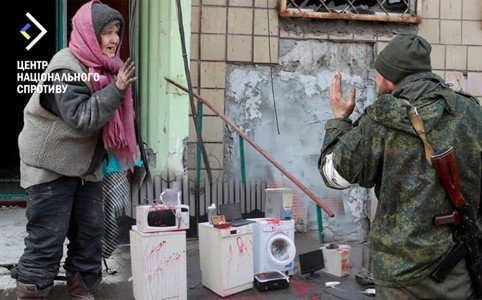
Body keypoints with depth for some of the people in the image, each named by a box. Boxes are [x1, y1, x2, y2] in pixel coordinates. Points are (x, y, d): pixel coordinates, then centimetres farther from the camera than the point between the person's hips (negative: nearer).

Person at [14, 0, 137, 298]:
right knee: (48, 237, -2)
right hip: (52, 166, -8)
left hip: (86, 165, 8)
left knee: (91, 231, 10)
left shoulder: (102, 66, 6)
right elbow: (82, 119, -26)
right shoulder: (67, 68, -19)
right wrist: (116, 90, -29)